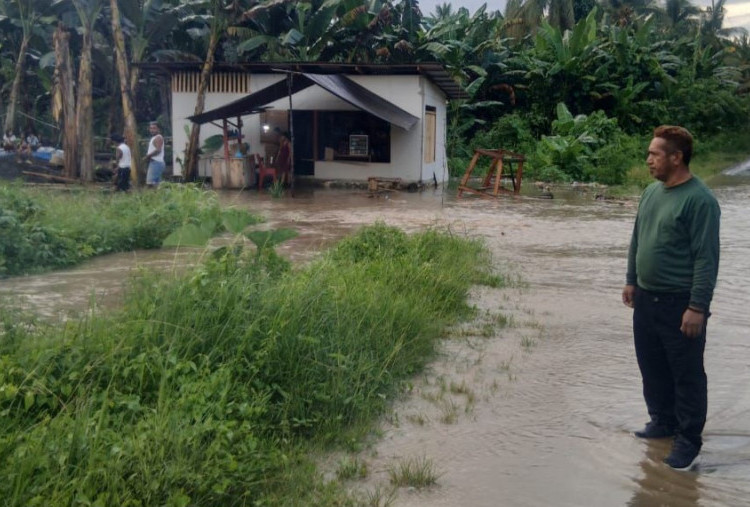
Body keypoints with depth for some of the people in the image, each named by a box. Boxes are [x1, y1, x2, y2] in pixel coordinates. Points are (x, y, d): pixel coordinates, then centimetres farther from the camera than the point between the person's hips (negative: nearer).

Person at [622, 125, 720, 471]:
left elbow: (707, 258, -18)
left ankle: (688, 439, 16)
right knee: (652, 366, 18)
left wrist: (697, 306, -20)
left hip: (680, 303, -8)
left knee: (687, 373, 4)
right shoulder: (652, 191, 7)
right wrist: (632, 280, 18)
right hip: (646, 298, 8)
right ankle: (663, 421, 36)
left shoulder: (699, 199, -18)